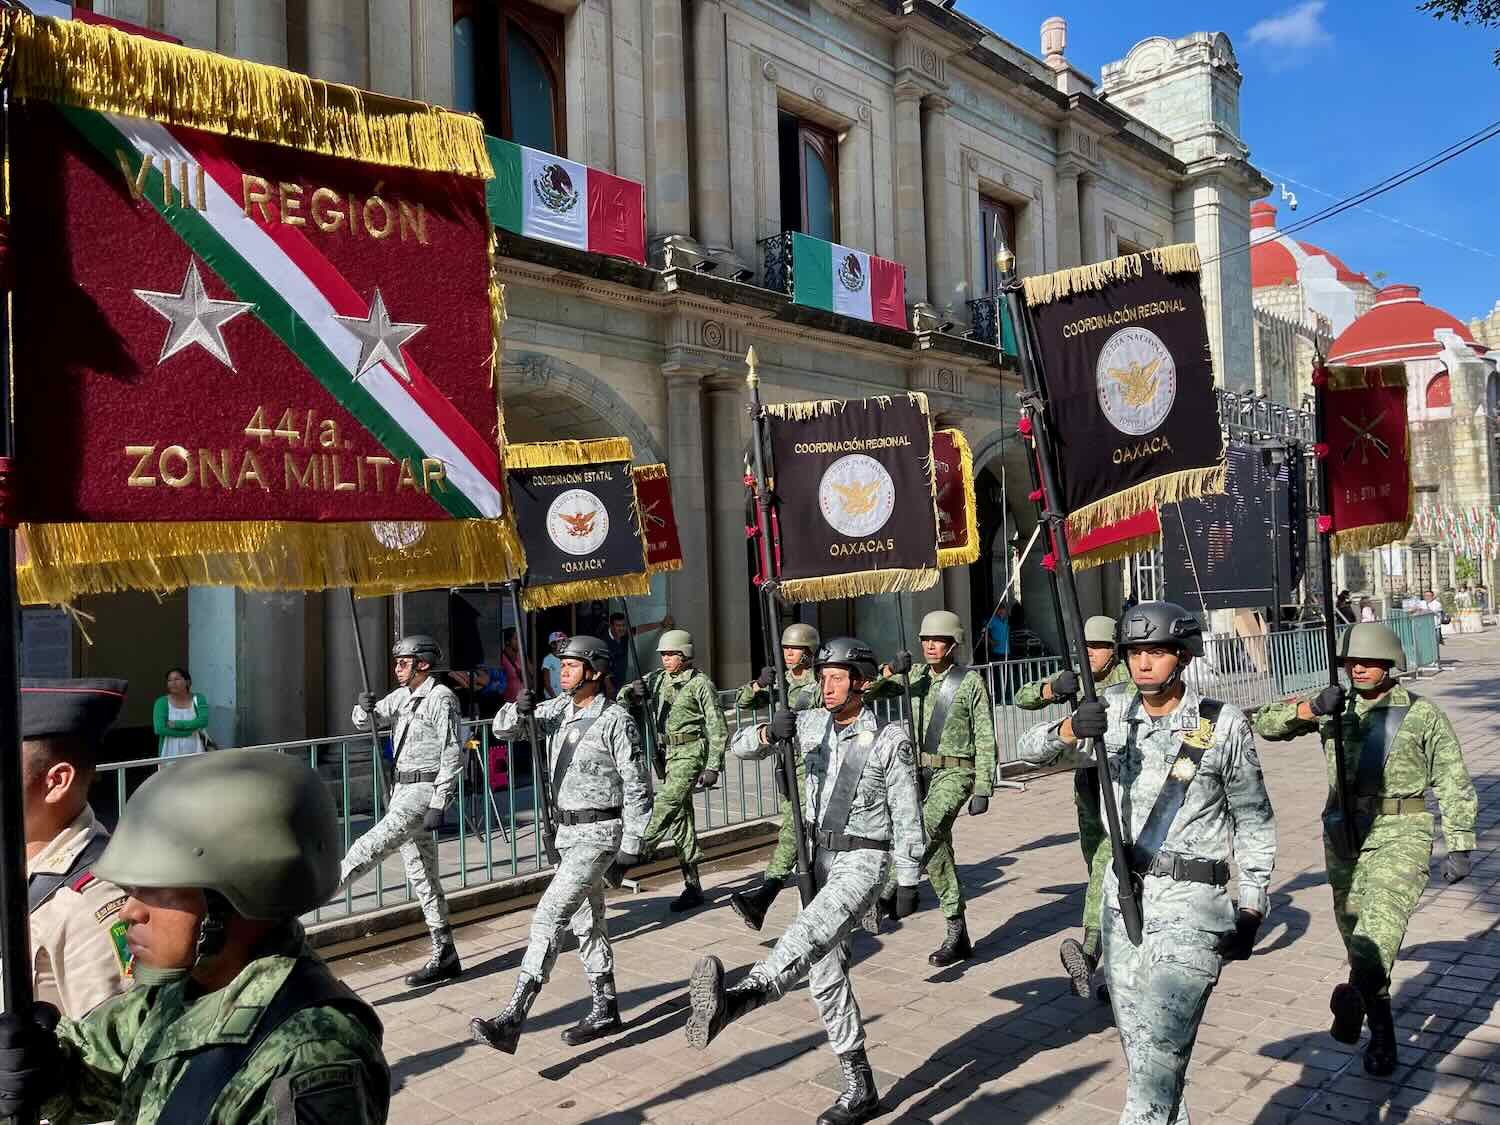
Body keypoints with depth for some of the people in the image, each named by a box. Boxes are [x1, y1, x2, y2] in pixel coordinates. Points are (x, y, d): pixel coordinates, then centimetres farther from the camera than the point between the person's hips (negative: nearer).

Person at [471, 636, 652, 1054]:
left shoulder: (615, 721, -14)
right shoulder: (556, 710, 6)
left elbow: (637, 787, -13)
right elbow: (503, 729, 11)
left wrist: (631, 844, -14)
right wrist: (518, 710, -12)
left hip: (599, 834, -8)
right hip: (567, 832, 8)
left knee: (549, 916, -15)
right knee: (585, 921, 15)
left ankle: (512, 1020, -15)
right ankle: (605, 1010, 27)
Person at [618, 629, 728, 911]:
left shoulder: (700, 684, -8)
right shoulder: (659, 678, 11)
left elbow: (718, 728, -10)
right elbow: (624, 698, 11)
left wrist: (713, 767, -15)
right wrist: (632, 692, -13)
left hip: (692, 752, -7)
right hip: (670, 753, 7)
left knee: (666, 805, -21)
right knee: (680, 815, 7)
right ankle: (692, 887, 12)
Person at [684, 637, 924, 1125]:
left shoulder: (889, 740, -10)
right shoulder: (812, 724, 4)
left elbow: (906, 818, -7)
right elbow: (741, 747, 3)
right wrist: (769, 731, -20)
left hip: (863, 862, -7)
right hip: (820, 859, 7)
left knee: (809, 934, -33)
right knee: (826, 975, 9)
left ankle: (734, 1000, -60)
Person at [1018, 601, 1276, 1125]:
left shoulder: (1223, 724, -7)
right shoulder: (1112, 710, 2)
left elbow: (1253, 818, 3)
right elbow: (1031, 749, -2)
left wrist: (1251, 909, 1)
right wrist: (1070, 729, -24)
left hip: (1189, 904, -5)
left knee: (1160, 1049, -12)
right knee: (1136, 1044, 16)